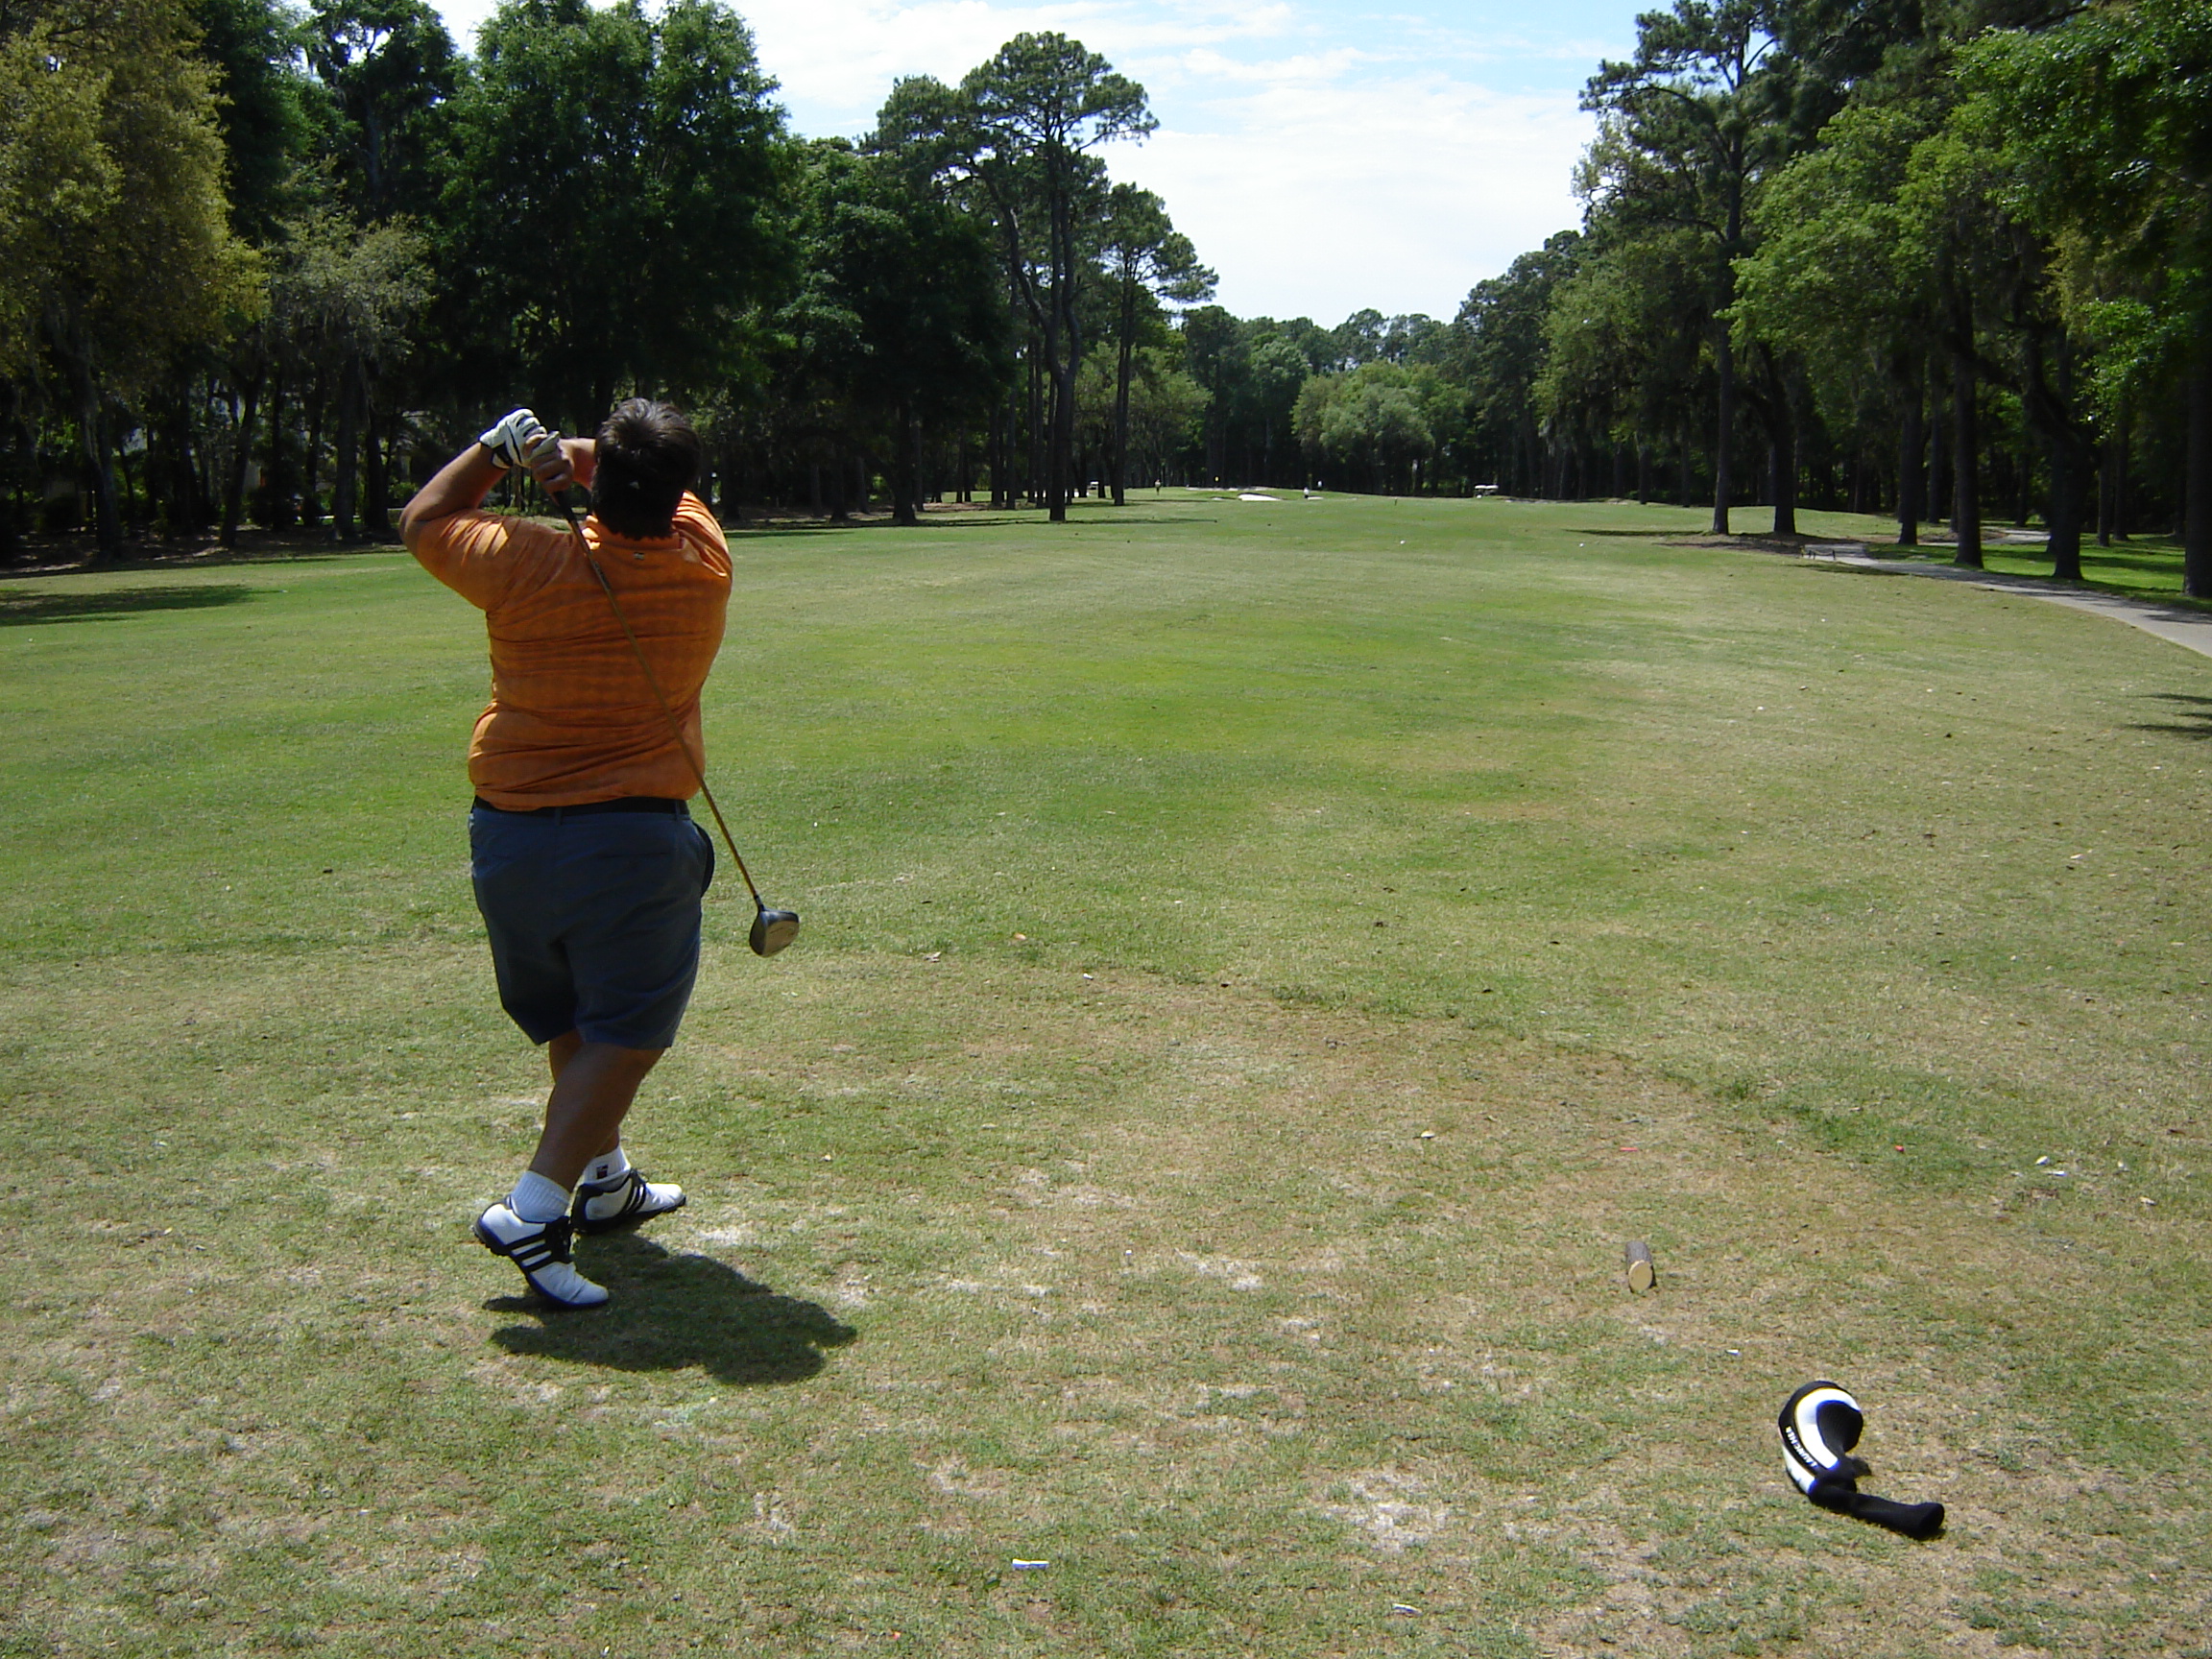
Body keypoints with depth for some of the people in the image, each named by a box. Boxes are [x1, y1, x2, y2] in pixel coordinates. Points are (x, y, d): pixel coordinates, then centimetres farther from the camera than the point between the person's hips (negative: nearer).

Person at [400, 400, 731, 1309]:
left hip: (506, 834, 3)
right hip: (630, 840, -3)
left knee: (571, 1024, 20)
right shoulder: (703, 565, -6)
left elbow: (421, 520, 12)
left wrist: (502, 444, 11)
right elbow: (664, 491, 15)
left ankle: (605, 1180, 37)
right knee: (624, 1032, 1)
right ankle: (534, 1209, -12)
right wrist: (577, 453, 0)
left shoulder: (524, 564, -8)